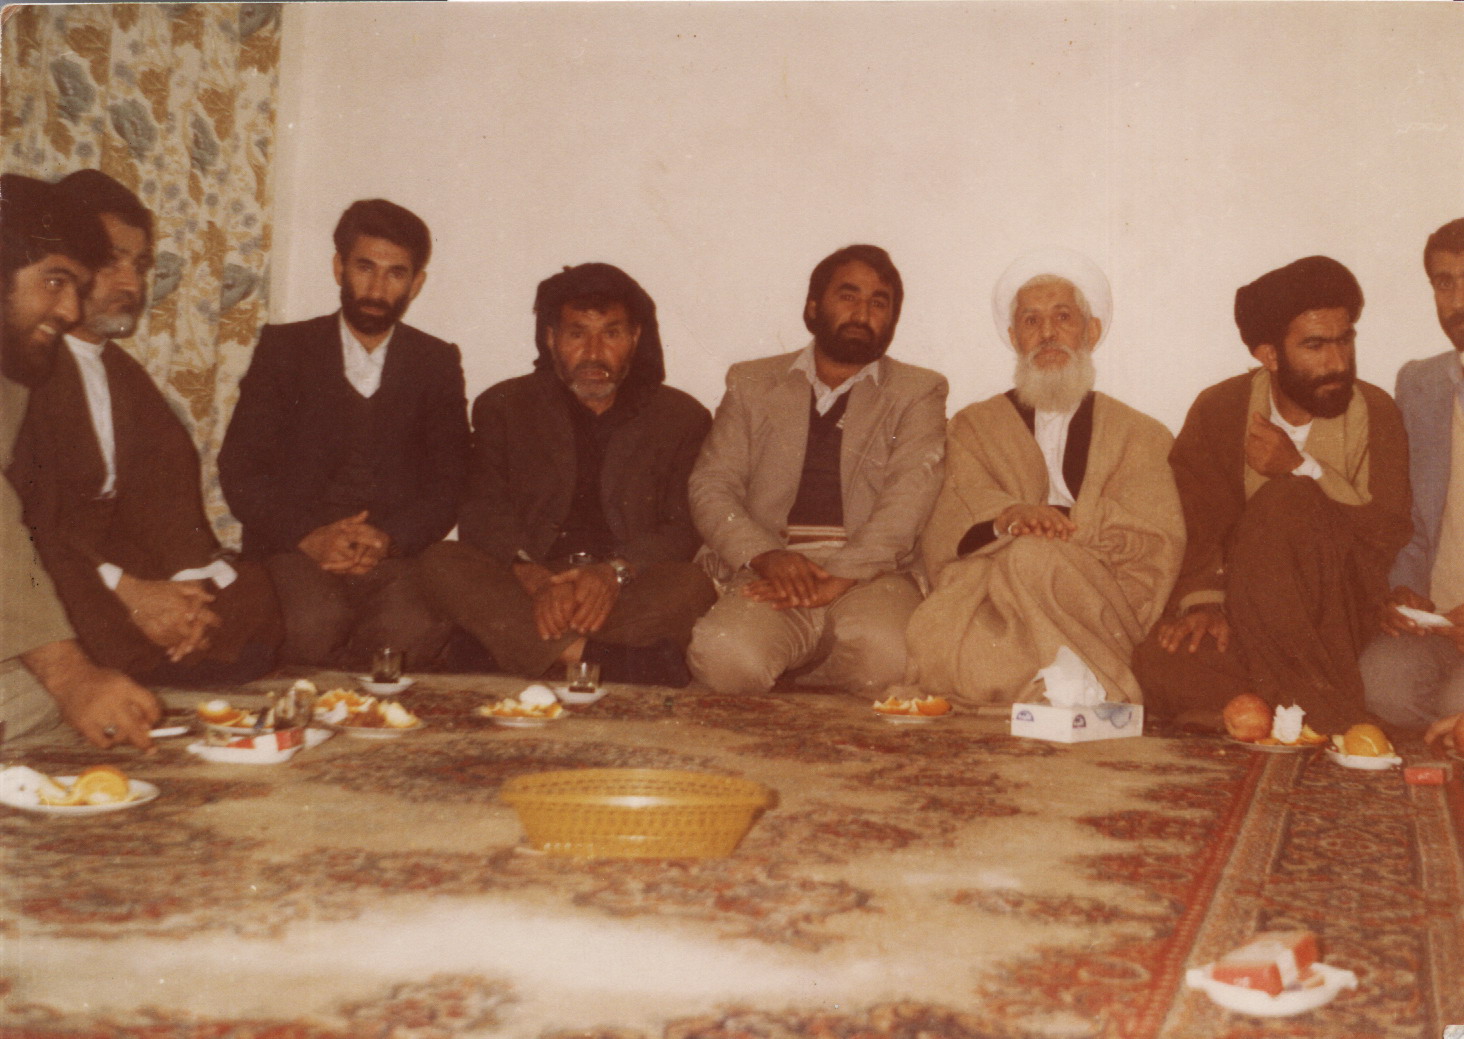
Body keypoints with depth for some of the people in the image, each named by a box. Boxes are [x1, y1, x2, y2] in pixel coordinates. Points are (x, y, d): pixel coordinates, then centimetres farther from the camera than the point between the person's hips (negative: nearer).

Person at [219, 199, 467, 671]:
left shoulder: (437, 363, 15)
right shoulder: (284, 348, 11)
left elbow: (449, 485, 7)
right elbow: (239, 471, 2)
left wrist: (389, 539, -13)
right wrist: (309, 536, -15)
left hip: (395, 552, 1)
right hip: (293, 548, -1)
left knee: (415, 628, -33)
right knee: (314, 620, -35)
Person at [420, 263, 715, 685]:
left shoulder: (681, 417, 11)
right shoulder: (503, 408, 13)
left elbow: (686, 527, 0)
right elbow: (482, 514, 1)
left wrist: (616, 572, -21)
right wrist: (534, 578, -20)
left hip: (629, 591, -1)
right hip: (525, 588, 2)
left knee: (692, 586, -31)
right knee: (442, 562, -28)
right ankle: (620, 660, -39)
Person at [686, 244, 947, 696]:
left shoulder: (918, 392, 14)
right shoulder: (752, 384, 19)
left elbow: (906, 500, -2)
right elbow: (710, 488, 9)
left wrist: (839, 577, -19)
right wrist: (766, 556, -12)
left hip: (870, 574, 0)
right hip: (768, 572, 0)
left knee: (883, 653, -34)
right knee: (725, 653, -33)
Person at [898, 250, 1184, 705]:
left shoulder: (1144, 439, 21)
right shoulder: (973, 427, 24)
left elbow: (1160, 548, 4)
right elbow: (940, 538, 5)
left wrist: (1066, 521, -13)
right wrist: (1009, 518, -18)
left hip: (1099, 611, -1)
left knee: (1032, 558, -35)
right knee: (937, 637, -35)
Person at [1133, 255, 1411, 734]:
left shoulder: (1376, 413, 0)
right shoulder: (1219, 410, 2)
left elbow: (1390, 538, -9)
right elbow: (1195, 524, -4)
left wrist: (1302, 469, -19)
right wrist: (1202, 599, -22)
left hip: (1334, 615, -1)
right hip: (1238, 611, 1)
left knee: (1285, 502, -31)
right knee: (1162, 666, -32)